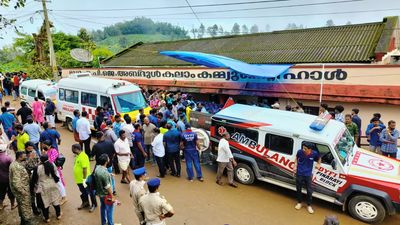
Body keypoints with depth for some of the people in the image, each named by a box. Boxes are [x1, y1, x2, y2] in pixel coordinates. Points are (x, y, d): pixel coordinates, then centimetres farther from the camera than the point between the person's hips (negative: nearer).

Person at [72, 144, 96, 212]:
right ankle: (85, 203, 41)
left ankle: (94, 204, 22)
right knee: (83, 192, 24)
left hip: (84, 179, -9)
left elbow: (85, 168, -26)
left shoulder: (83, 156, -26)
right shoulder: (78, 155, 5)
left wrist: (84, 178, -24)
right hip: (79, 179, 9)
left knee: (90, 192, 8)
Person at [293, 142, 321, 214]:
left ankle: (309, 205, 29)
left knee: (309, 191, 8)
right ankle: (299, 203, 36)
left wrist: (319, 164, -6)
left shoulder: (314, 153, -16)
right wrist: (295, 166, -4)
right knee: (298, 189, 14)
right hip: (299, 174, 0)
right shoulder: (300, 152, -17)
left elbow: (319, 158, 8)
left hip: (308, 175, 0)